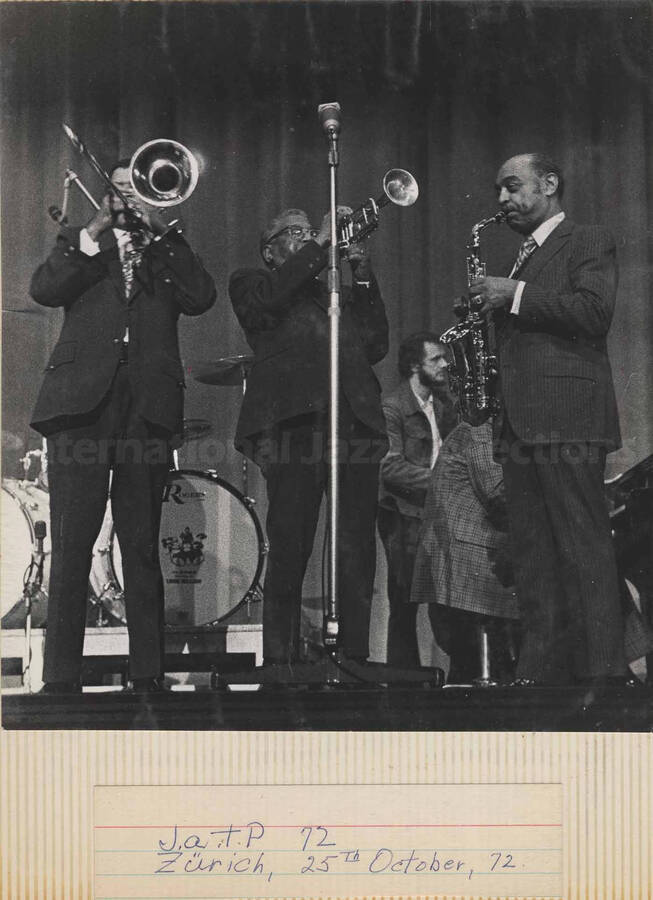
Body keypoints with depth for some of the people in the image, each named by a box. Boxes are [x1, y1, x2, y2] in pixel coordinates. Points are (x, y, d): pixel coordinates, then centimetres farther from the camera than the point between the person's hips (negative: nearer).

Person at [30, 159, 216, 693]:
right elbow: (44, 289, 1)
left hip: (148, 407, 1)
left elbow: (201, 299, 2)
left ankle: (148, 674, 2)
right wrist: (95, 231, -4)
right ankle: (61, 678, -7)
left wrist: (160, 231, 0)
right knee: (71, 543, -7)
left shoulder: (168, 251, 21)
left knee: (142, 546, 1)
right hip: (82, 404, -1)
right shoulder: (81, 244, 20)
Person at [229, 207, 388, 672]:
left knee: (357, 555, -4)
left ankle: (354, 657, -3)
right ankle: (281, 661, -7)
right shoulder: (251, 282, 20)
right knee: (289, 550, -11)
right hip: (295, 422, -4)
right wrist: (321, 242, 1)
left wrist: (362, 274, 13)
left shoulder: (338, 294, 31)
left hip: (357, 423, 4)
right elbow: (267, 299, -3)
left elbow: (376, 346, 18)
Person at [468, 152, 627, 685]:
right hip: (520, 422, 8)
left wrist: (515, 297, -10)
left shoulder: (590, 242, 5)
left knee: (585, 552, -12)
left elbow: (595, 311, -13)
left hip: (568, 420, -8)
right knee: (534, 560, 4)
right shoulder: (521, 261, 28)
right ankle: (542, 672, 4)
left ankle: (603, 674, -15)